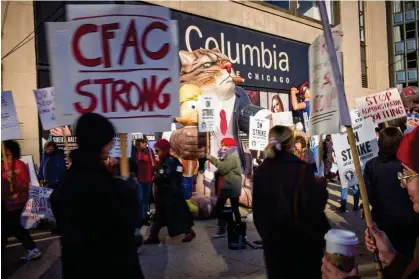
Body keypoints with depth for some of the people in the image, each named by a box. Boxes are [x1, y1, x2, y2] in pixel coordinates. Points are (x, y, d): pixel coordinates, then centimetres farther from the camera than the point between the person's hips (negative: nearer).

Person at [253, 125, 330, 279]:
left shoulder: (261, 171, -5)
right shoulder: (301, 168, -18)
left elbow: (257, 208, 3)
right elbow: (313, 207, -20)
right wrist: (321, 187, -2)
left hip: (272, 238, 3)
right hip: (302, 238, -3)